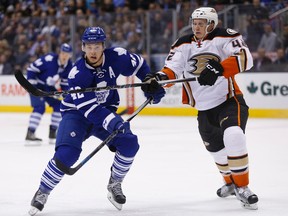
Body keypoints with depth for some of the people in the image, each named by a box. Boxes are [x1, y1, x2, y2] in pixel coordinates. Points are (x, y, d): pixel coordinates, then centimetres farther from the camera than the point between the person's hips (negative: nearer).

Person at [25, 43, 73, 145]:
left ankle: (52, 133, 12)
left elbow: (65, 82, 5)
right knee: (39, 107, -21)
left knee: (59, 105, 2)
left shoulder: (69, 66, -6)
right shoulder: (49, 59, -27)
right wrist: (31, 84, -24)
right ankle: (30, 134, -22)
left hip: (49, 87, 7)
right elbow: (31, 68, -23)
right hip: (37, 85, -7)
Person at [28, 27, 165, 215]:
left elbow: (139, 64, 5)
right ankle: (43, 192, -7)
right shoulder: (77, 73, -27)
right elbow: (88, 107, -34)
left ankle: (115, 184, 7)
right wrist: (113, 123, -45)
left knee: (129, 144, -16)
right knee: (67, 152, -25)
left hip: (105, 111, 4)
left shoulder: (115, 57, -16)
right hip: (76, 113, -4)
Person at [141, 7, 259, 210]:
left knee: (233, 138, -28)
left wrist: (218, 68, -41)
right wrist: (159, 78, -31)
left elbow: (245, 58, -27)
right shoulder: (184, 45, 2)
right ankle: (230, 183, 44)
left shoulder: (225, 37, -12)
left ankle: (242, 187, -16)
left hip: (230, 101, -5)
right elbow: (172, 68, -8)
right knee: (217, 150, 16)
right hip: (204, 109, 5)